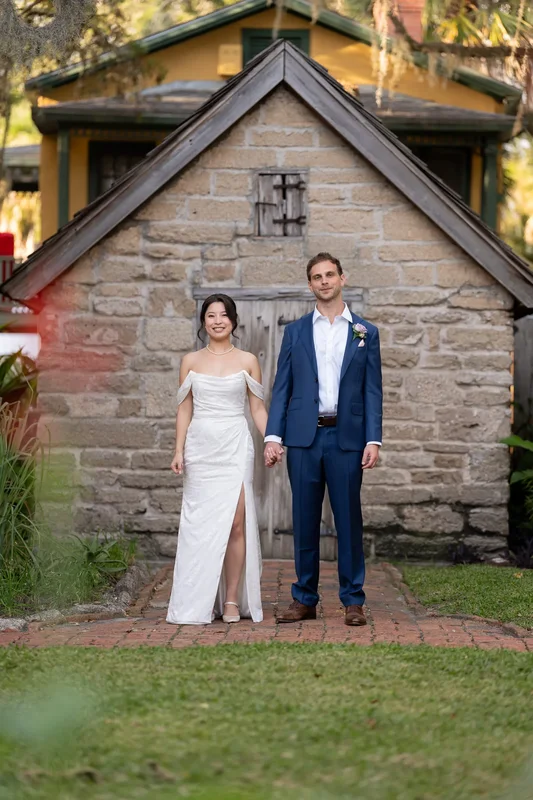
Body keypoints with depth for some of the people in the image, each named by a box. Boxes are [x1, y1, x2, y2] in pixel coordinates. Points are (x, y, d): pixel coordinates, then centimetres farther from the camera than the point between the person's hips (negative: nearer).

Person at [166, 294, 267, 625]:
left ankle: (232, 600, 0)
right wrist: (179, 450, 1)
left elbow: (258, 407, 6)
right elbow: (185, 409, 10)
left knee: (235, 523, -8)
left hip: (235, 447, -1)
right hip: (200, 447, 1)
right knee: (201, 525, 0)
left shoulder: (247, 361, 5)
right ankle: (201, 602, 6)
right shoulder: (191, 361, 8)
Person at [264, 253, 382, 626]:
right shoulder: (295, 332, 10)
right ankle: (305, 599, 13)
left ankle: (353, 600, 9)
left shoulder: (366, 333, 8)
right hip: (303, 437, 1)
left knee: (349, 521, 1)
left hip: (347, 438, -1)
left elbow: (373, 391, 4)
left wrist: (373, 440, -6)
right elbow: (282, 388, 7)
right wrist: (273, 436, -3)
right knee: (305, 522, 5)